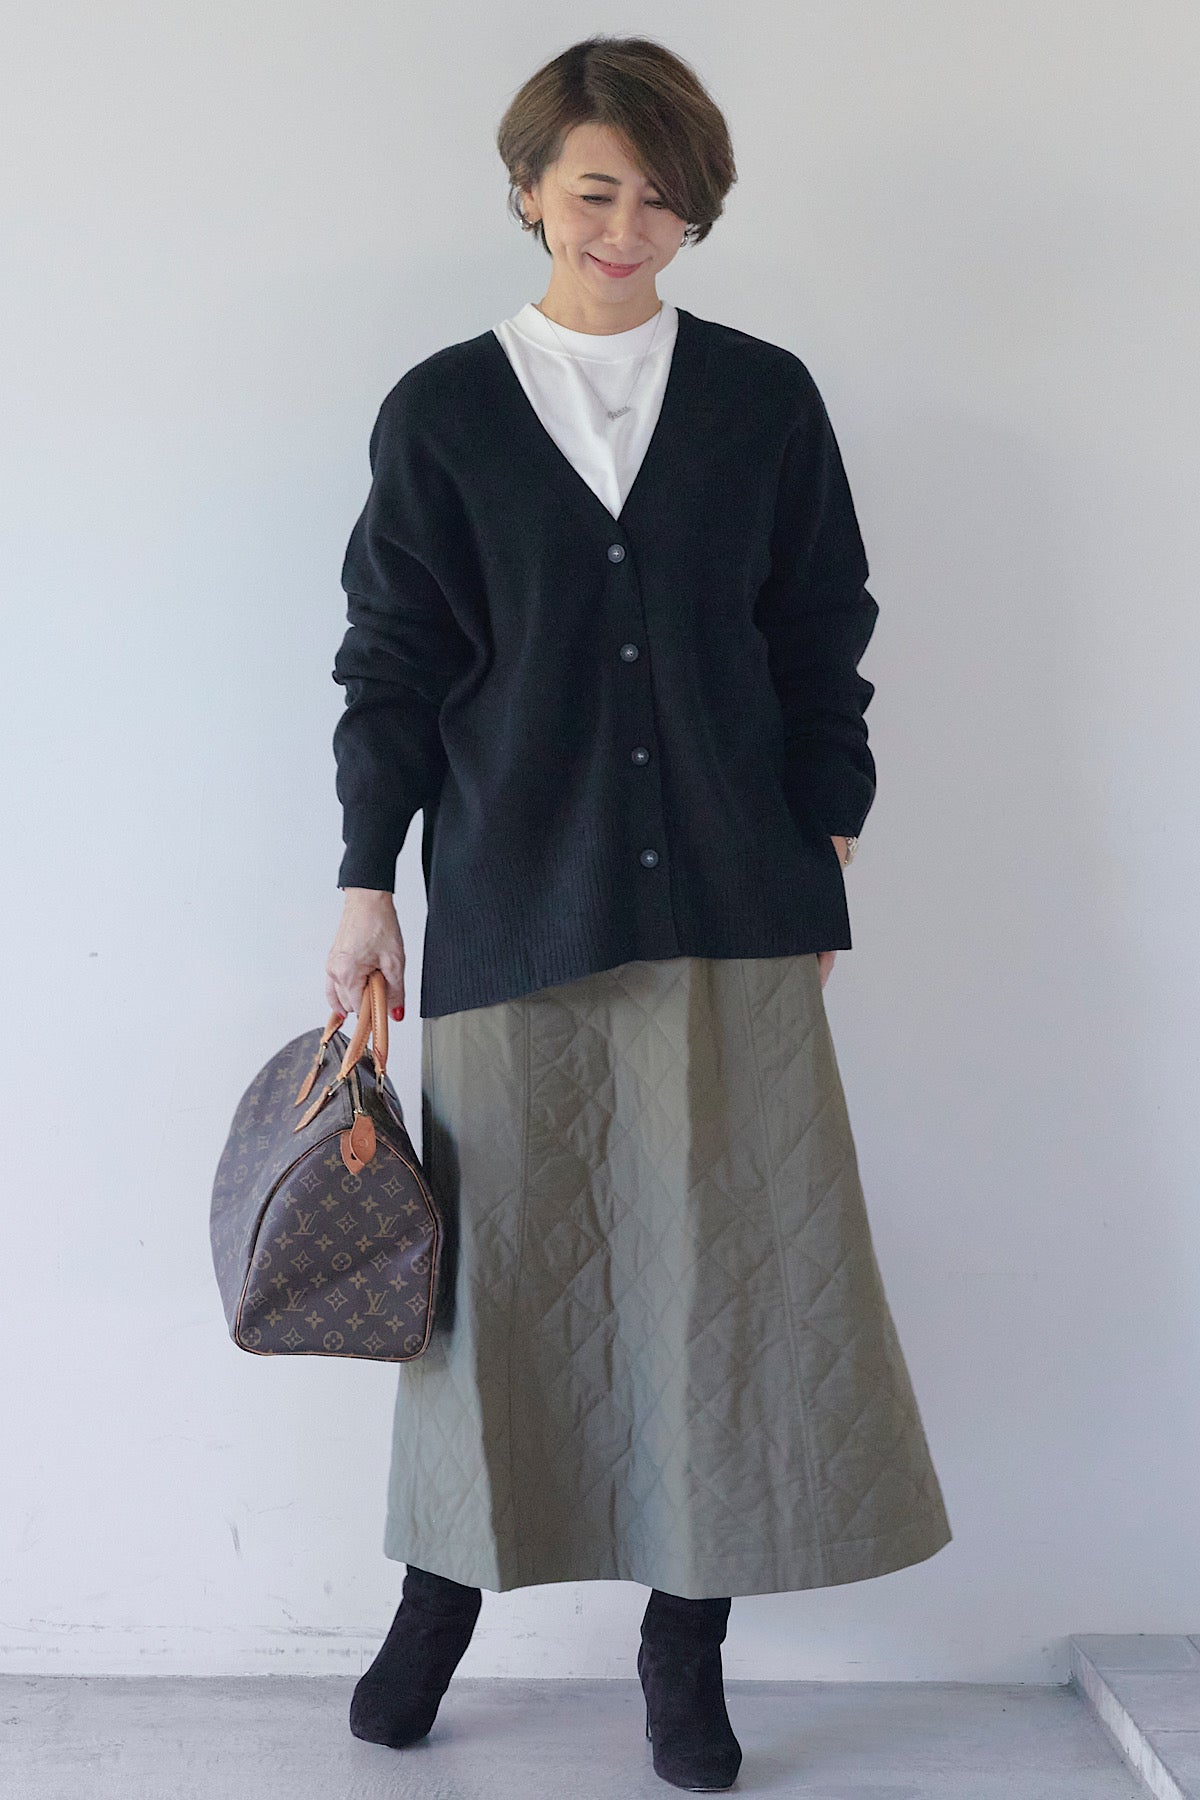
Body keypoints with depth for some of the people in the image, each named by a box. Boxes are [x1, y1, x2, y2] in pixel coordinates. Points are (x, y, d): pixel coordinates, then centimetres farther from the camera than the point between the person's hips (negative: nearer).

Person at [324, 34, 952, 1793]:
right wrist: (368, 883, 2)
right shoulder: (440, 413, 4)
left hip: (731, 903, 1)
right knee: (508, 1253, 6)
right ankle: (447, 1586, 27)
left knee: (734, 1252, 2)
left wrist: (828, 847, 6)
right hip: (515, 903, 0)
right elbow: (391, 661, 5)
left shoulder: (765, 399, 7)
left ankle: (687, 1642, 18)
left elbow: (824, 642, 10)